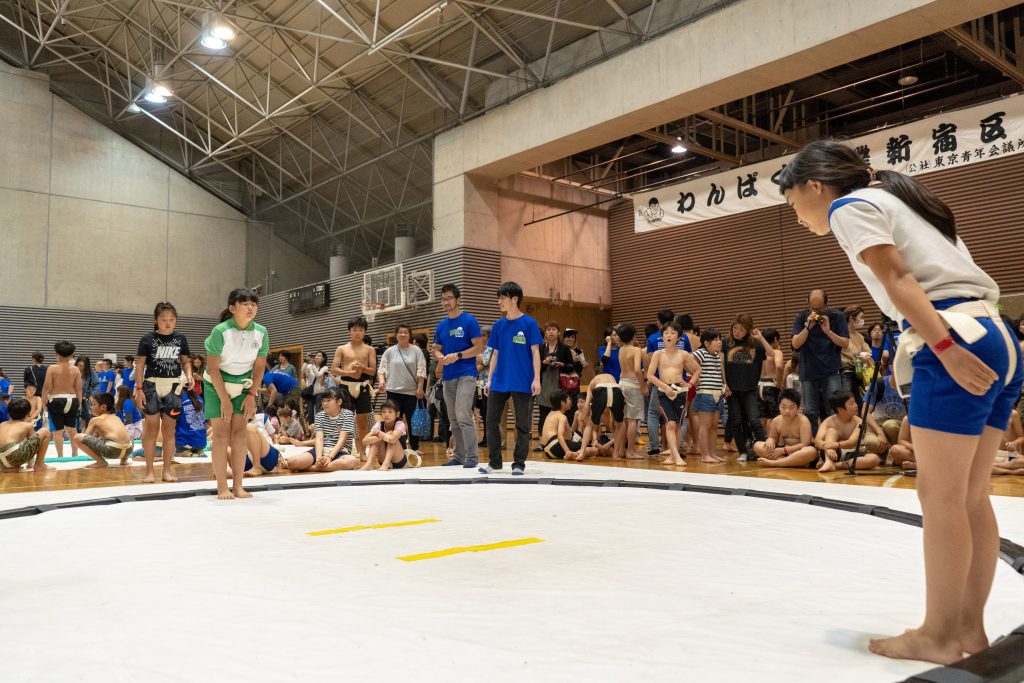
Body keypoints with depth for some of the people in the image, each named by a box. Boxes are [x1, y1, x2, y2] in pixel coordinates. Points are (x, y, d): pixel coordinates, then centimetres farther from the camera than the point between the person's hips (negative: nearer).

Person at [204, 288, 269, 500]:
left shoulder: (261, 333, -11)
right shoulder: (220, 331, -23)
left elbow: (259, 366, -1)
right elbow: (213, 368, -18)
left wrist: (251, 395, -6)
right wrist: (224, 399, -16)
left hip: (243, 386, 4)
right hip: (217, 385, -3)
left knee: (239, 432, -2)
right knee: (221, 433, -7)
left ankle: (238, 486, 2)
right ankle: (222, 487, -2)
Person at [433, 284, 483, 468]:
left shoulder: (469, 321, -4)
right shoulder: (441, 325, 14)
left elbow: (478, 347, -8)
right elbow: (437, 349, 20)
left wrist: (457, 356, -18)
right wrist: (440, 357, -3)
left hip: (466, 375, -7)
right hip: (448, 376, 7)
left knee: (463, 416, -15)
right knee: (453, 420, 10)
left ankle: (471, 456, -8)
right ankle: (458, 456, 18)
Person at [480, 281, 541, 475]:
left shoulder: (529, 323, -5)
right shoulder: (498, 325, 8)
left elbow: (535, 352, -6)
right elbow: (495, 354, 12)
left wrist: (536, 379, -12)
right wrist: (489, 379, 8)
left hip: (522, 384, -5)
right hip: (499, 382, 5)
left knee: (522, 425, 4)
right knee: (491, 421, 5)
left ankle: (519, 463, 15)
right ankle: (494, 461, 17)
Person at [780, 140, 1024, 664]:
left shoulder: (847, 206, 1)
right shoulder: (890, 199, 27)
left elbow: (897, 277, -13)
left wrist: (944, 346, -20)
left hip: (954, 343, -9)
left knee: (939, 495, -2)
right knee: (968, 497, 11)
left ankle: (939, 636, 7)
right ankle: (969, 627, 18)